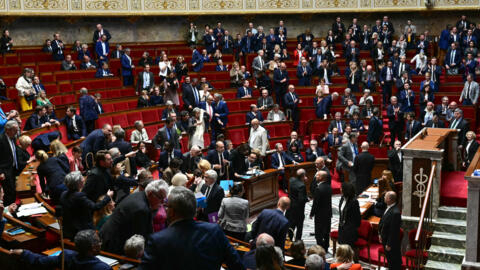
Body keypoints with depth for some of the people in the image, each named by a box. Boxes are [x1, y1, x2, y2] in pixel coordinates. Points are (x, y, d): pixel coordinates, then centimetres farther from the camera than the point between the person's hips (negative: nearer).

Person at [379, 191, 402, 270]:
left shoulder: (395, 212, -30)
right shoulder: (388, 208, -1)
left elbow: (393, 231, -26)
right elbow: (382, 222, 13)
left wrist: (389, 244, -20)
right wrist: (380, 234, 10)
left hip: (392, 243, -9)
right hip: (385, 239, 9)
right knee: (389, 260, 26)